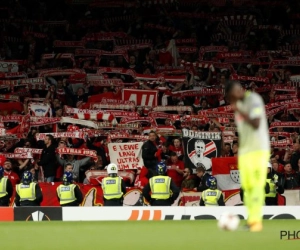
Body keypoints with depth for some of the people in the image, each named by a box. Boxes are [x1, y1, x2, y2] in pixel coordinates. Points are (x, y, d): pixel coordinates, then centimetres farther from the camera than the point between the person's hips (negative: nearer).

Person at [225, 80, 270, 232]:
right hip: (244, 151, 8)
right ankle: (251, 219, 3)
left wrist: (239, 111, -22)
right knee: (247, 186, 2)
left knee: (256, 185, -13)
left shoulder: (254, 100, -10)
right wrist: (239, 151, 19)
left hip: (258, 150, -7)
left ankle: (256, 220, -14)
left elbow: (256, 124, -20)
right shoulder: (239, 104, 14)